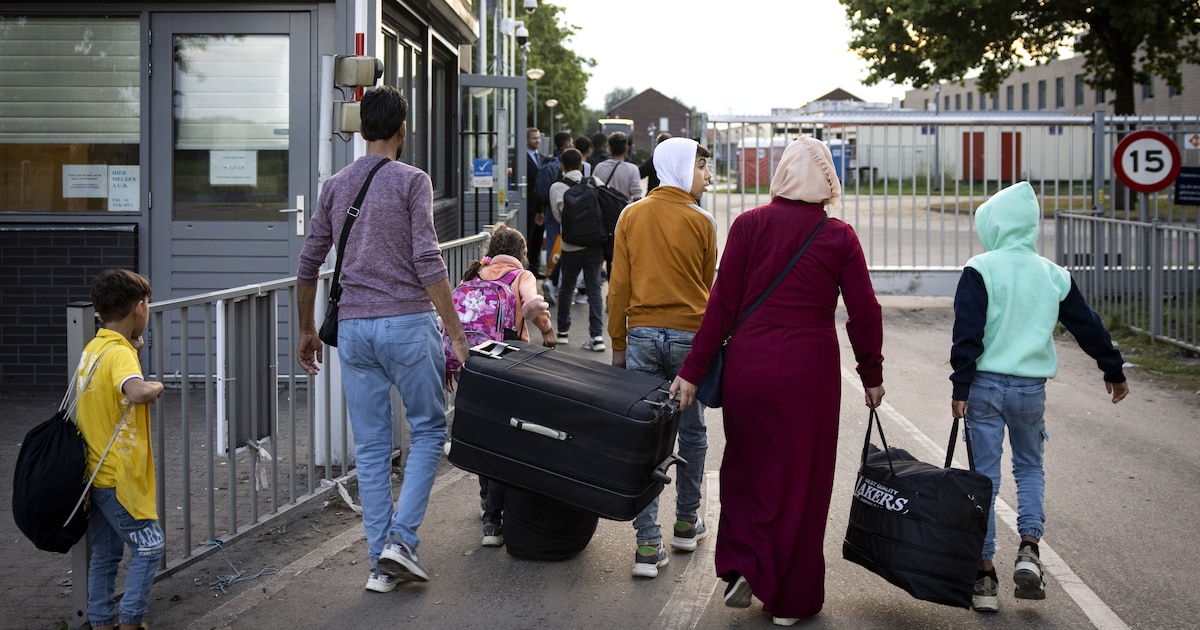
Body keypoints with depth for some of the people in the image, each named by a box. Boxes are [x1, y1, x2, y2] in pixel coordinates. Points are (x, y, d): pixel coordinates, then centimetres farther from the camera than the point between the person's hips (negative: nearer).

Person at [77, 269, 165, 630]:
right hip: (120, 478, -9)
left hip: (99, 475, 9)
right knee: (149, 547, 2)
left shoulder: (93, 349, 7)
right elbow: (137, 391, -41)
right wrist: (156, 386, -19)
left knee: (105, 554, 14)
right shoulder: (119, 354, -21)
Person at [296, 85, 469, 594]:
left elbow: (308, 266, 12)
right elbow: (427, 264, -13)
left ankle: (381, 562, 11)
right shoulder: (411, 181, -5)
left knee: (371, 447, 8)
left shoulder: (334, 186, 10)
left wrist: (307, 330, 23)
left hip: (353, 328, 4)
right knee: (428, 430, 10)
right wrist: (456, 333, -11)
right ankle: (401, 538, -2)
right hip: (407, 323, -4)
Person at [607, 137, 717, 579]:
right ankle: (687, 523, 28)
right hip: (690, 335, -2)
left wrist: (618, 343, 10)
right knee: (692, 431, 15)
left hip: (642, 334, 2)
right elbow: (707, 287, 6)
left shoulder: (631, 216, 2)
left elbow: (619, 286, 2)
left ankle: (648, 545, -2)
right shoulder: (701, 222, -5)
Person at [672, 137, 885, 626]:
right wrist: (872, 375, 13)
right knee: (802, 476, 9)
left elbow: (723, 303, -4)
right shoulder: (839, 237, -2)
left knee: (746, 465, 19)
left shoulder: (749, 225, -2)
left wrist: (693, 370, 0)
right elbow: (863, 312, -1)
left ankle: (742, 565, 6)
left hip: (749, 365, 1)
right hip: (811, 370, 0)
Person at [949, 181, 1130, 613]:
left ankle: (984, 577, 5)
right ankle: (1028, 550, 1)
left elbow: (967, 334, -14)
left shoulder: (980, 270, -9)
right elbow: (1087, 326, 12)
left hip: (985, 386, -3)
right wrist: (1114, 371, 24)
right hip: (1031, 388, 3)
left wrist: (960, 388, -10)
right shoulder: (1054, 275, 5)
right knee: (1030, 467, 21)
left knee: (983, 476, 3)